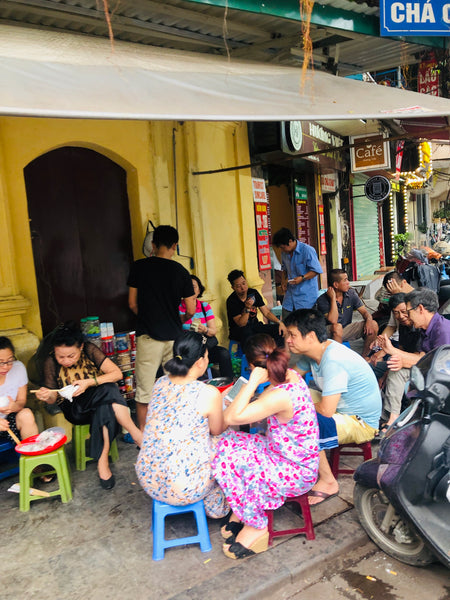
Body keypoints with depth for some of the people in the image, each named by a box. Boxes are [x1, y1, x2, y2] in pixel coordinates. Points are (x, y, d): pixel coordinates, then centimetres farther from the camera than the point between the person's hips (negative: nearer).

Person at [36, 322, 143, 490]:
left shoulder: (90, 350, -11)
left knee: (105, 409, -39)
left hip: (99, 401, 2)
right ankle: (138, 436, -31)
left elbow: (117, 373, -16)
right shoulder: (51, 363, -8)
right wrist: (47, 396, -23)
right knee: (108, 391, -33)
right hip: (74, 410, -1)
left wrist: (89, 382, -27)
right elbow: (53, 398, 2)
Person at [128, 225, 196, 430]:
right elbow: (191, 310, 1)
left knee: (144, 389, 6)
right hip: (174, 336, 1)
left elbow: (132, 303, 3)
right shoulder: (180, 271, -1)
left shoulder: (139, 267, -2)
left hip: (148, 336, -1)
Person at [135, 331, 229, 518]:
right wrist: (220, 408, 20)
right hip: (184, 490, -6)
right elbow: (217, 430, 0)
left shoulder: (160, 383, -1)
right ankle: (216, 507, 39)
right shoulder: (209, 394, -18)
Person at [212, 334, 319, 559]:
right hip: (283, 454, 9)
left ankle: (256, 527, 4)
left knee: (229, 463, -18)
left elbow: (230, 417, -35)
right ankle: (241, 512, 12)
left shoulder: (281, 396, -34)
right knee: (226, 443, -4)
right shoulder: (290, 375, -5)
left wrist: (252, 382, -32)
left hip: (297, 473, -9)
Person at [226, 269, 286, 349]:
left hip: (255, 325, 5)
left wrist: (279, 322, -12)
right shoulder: (231, 301, -15)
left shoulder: (253, 293, 0)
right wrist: (247, 309, -36)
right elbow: (241, 324, -20)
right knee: (247, 332, -41)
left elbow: (266, 313, 4)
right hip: (238, 330, -5)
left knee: (280, 330, -17)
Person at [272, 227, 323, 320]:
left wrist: (302, 278, -22)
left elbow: (316, 270, -11)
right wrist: (283, 281, 8)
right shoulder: (284, 253, 9)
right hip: (290, 295, 6)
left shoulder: (308, 250, -12)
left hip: (306, 295, -6)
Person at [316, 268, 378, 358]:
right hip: (330, 333, -5)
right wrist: (333, 298, -27)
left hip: (346, 329, 6)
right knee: (337, 327, -40)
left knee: (373, 325, -13)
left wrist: (369, 320, -24)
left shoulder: (351, 294, -1)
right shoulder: (322, 300, -18)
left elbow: (364, 311, 0)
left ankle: (364, 356, 1)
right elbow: (333, 321, -29)